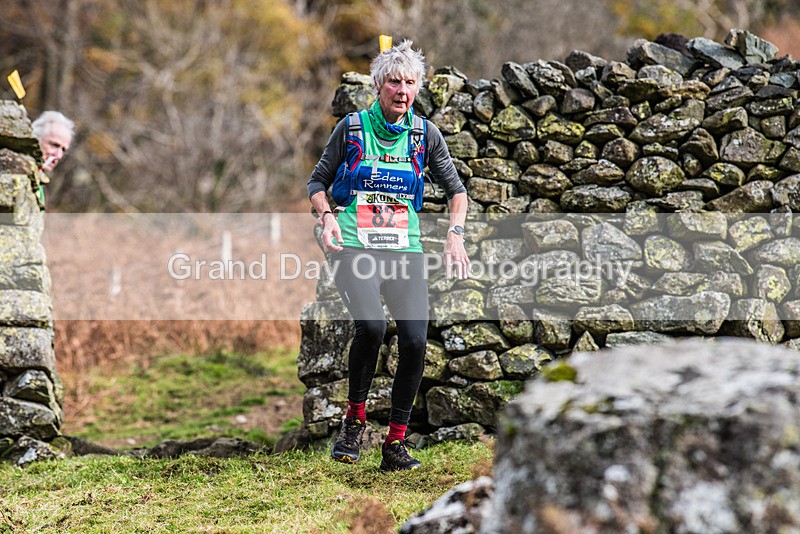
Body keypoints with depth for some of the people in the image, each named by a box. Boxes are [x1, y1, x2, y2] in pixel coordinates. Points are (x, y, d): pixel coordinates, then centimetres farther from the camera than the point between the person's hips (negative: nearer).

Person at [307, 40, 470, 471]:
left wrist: (455, 235, 1)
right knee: (371, 325, -28)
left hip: (404, 249, 3)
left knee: (415, 340, -13)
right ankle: (354, 420, -5)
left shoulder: (424, 134, 7)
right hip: (354, 246, -3)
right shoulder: (351, 128, 2)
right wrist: (327, 217, -9)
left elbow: (455, 189, 16)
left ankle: (396, 443, 1)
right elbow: (317, 182, 10)